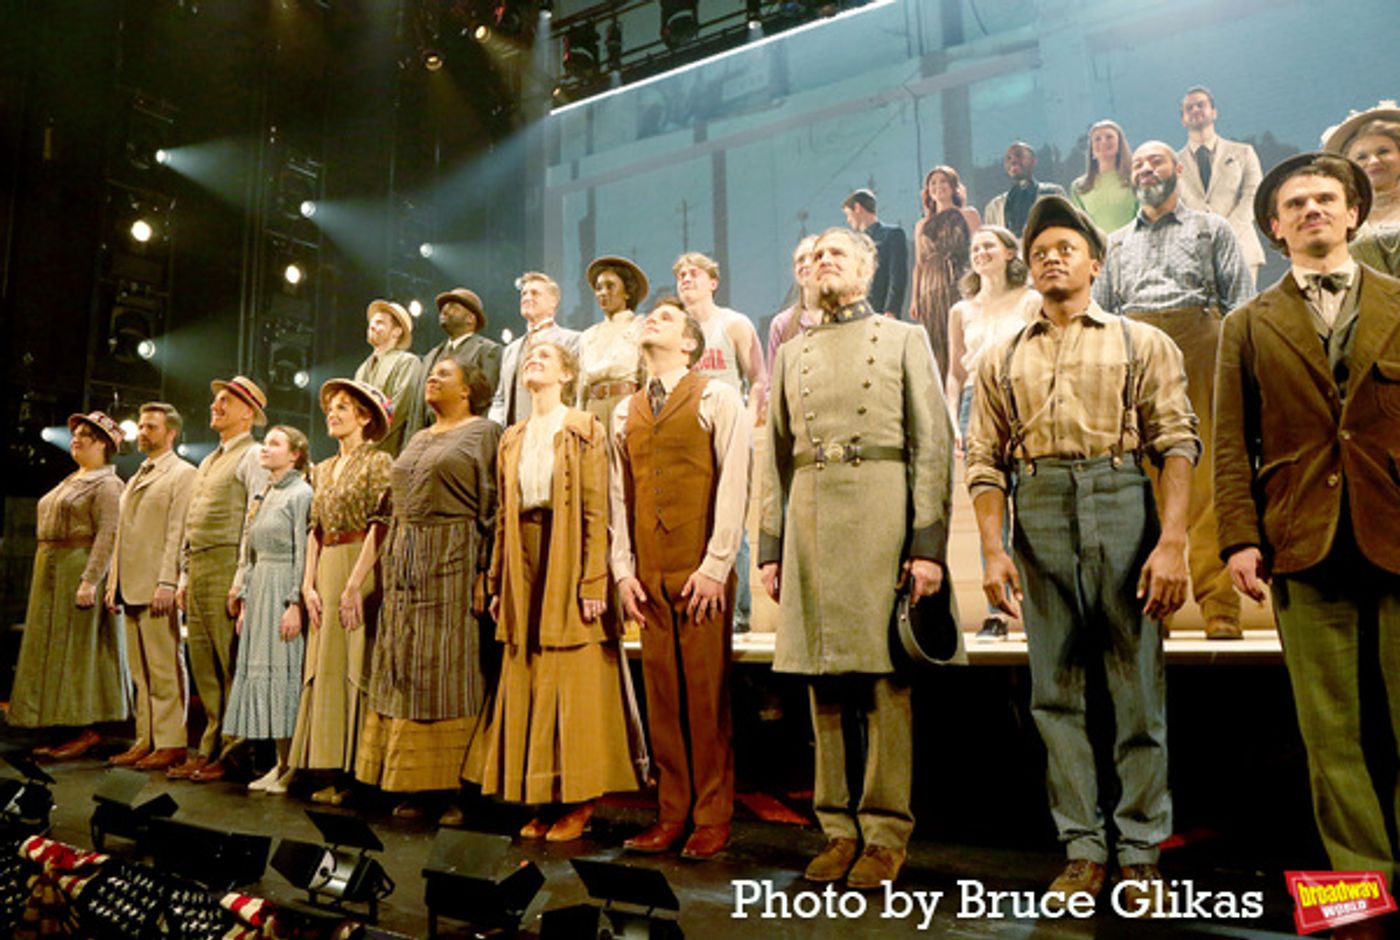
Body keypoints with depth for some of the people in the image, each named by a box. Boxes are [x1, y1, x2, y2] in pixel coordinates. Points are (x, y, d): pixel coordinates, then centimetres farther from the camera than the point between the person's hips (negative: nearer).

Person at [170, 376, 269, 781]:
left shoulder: (253, 456, -5)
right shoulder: (208, 462, 23)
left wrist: (241, 581, -19)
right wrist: (185, 576, 17)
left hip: (227, 566, -9)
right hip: (197, 569, 9)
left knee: (231, 666, -5)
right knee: (203, 664, 10)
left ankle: (234, 753, 2)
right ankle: (211, 748, 17)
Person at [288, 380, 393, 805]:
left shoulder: (377, 462, -3)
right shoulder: (323, 470, 18)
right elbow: (315, 531, 16)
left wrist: (357, 582, -17)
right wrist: (308, 584, 5)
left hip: (361, 569, -7)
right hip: (327, 572, 7)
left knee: (357, 667, -6)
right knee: (327, 669, 6)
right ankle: (335, 773, 11)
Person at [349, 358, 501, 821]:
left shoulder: (483, 432, 1)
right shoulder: (417, 440, 21)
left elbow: (493, 510, -9)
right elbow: (385, 514, 17)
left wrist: (486, 578, -19)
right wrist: (355, 580, 11)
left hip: (452, 566, -7)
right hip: (402, 570, 7)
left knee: (449, 674, -5)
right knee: (403, 675, 7)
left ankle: (456, 786, 3)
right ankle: (414, 787, 15)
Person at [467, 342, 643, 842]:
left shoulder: (584, 430, -1)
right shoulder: (512, 438, 17)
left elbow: (596, 511, -9)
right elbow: (504, 515, 14)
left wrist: (593, 581, -16)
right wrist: (498, 582, 9)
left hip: (567, 562, -6)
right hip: (524, 564, 6)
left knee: (573, 681, -2)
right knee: (528, 683, 6)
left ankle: (580, 802, 7)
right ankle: (545, 799, 15)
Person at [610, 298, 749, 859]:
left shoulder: (716, 398, 2)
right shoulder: (626, 412, 17)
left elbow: (733, 485, -5)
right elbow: (619, 494, 14)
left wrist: (715, 566, -11)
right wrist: (623, 570, 5)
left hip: (701, 572, -4)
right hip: (648, 575, 5)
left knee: (707, 694, 0)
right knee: (661, 693, 7)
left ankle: (713, 818, 11)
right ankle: (672, 814, 17)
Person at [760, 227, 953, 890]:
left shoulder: (904, 339, 10)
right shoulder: (792, 353, 20)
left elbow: (934, 445, 2)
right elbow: (777, 457, 16)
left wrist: (928, 543, -8)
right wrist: (769, 547, 8)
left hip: (880, 515, -3)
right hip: (809, 519, 4)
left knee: (885, 677, -2)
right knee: (822, 679, 5)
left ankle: (886, 833, 8)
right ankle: (837, 829, 15)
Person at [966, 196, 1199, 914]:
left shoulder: (1143, 343, 10)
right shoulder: (1001, 361, 15)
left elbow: (1177, 442, 1)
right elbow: (985, 462, 8)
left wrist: (1173, 541, -11)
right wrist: (993, 551, -4)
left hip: (1123, 504, -2)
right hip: (1038, 512, 2)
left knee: (1139, 688, 2)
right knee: (1056, 692, 4)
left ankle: (1140, 852, 15)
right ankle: (1082, 851, 14)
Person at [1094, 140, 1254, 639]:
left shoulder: (1211, 229, 18)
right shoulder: (1116, 243, 26)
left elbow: (1239, 302, 9)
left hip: (1197, 346, -2)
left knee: (1206, 478, -9)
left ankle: (1220, 607, -8)